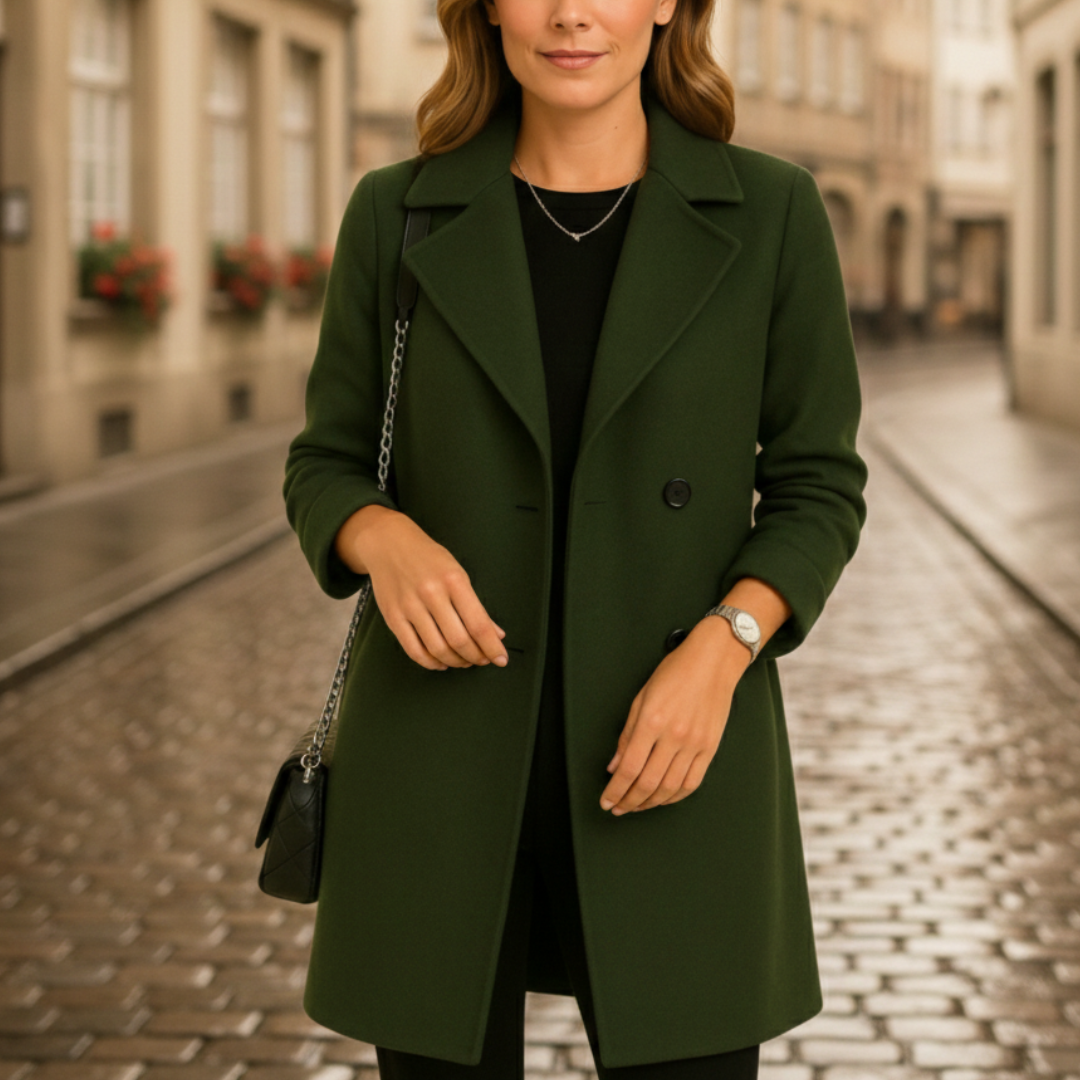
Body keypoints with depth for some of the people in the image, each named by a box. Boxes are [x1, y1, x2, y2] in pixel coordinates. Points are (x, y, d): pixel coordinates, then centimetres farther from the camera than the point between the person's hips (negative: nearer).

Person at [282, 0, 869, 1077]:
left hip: (667, 753, -1)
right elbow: (327, 468, 7)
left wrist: (721, 649, -16)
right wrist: (387, 542, -17)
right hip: (442, 762, 1)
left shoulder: (770, 212, -2)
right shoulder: (398, 215, 1)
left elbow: (817, 484, 2)